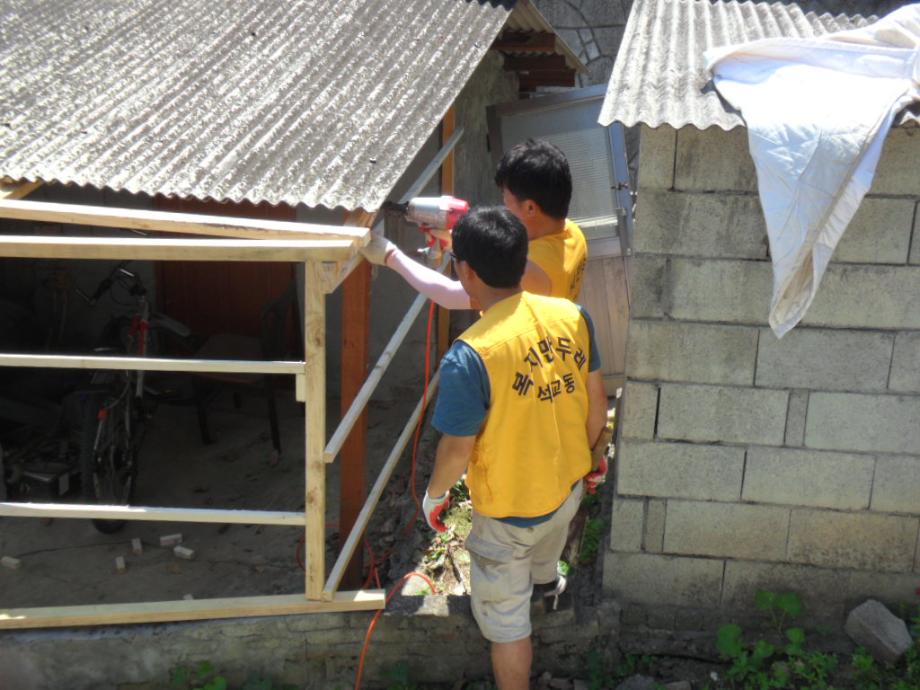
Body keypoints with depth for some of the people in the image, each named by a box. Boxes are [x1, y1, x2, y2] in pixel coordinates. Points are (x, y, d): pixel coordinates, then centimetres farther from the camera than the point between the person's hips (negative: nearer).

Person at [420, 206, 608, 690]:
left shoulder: (471, 355, -32)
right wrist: (593, 454, 17)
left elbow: (457, 449, -23)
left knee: (506, 619, 16)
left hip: (509, 510, -6)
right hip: (568, 486, 7)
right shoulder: (572, 315, -14)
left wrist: (434, 493, -1)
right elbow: (596, 400, -2)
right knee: (542, 563, 40)